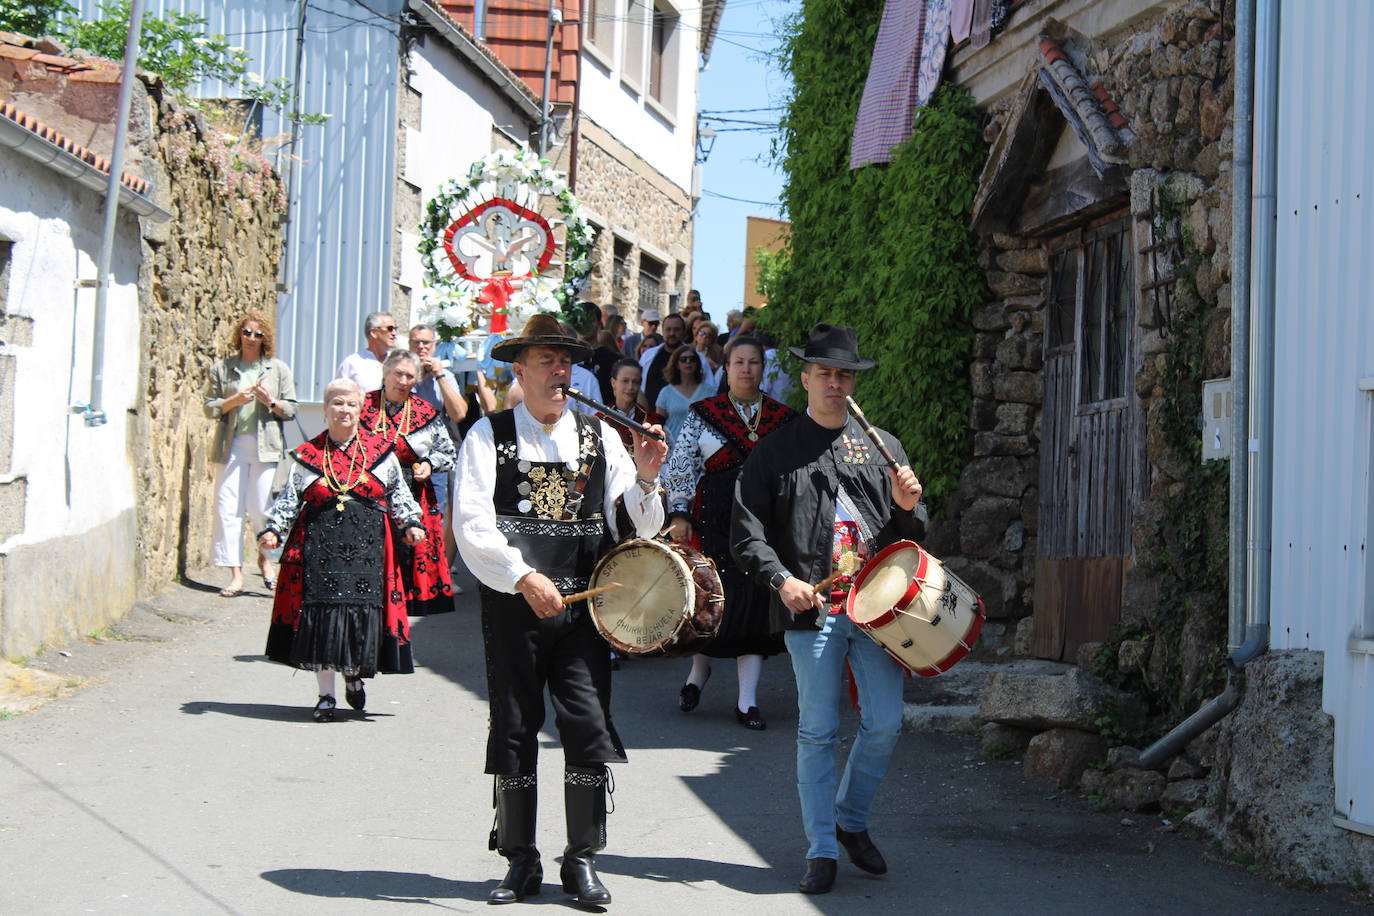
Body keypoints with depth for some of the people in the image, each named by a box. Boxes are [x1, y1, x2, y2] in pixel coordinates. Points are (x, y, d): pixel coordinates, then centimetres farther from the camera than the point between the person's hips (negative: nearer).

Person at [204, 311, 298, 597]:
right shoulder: (222, 369, 10)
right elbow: (210, 407, 8)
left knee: (260, 508, -2)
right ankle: (236, 574, 0)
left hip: (265, 445, -1)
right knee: (228, 508, -4)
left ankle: (264, 557, 24)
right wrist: (233, 401, -9)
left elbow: (291, 410, 8)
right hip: (232, 446, 1)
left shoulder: (278, 369, 8)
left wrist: (270, 402, -11)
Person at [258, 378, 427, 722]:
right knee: (321, 616, -3)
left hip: (367, 548, 0)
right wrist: (273, 529, -4)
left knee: (364, 609, -5)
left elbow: (398, 495, 15)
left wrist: (411, 523, 2)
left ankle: (354, 674, 25)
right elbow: (289, 498, 9)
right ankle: (326, 695, 9)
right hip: (319, 547, 0)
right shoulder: (308, 455, 8)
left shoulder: (380, 451, 9)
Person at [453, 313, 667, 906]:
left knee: (590, 729, -3)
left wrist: (644, 478, -9)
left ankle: (582, 859, 9)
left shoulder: (599, 436, 11)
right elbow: (472, 523, -9)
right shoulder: (489, 436, 3)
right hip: (513, 606, -2)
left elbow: (638, 527, 9)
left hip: (584, 605, 2)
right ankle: (521, 861, 15)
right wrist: (524, 578, -18)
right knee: (514, 731, 5)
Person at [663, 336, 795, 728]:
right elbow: (679, 464, 3)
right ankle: (698, 672, 31)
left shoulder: (783, 417, 9)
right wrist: (679, 514, -4)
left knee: (757, 601, -2)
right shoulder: (703, 414, 5)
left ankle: (747, 701, 3)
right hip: (714, 522, -1)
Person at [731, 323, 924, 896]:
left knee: (884, 723, 1)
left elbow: (909, 531, 19)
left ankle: (851, 820, 24)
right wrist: (782, 579, -12)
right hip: (811, 610, -3)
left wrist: (906, 507, -4)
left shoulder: (882, 446, 15)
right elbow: (747, 530, 1)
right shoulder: (777, 451, 6)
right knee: (817, 731, 0)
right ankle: (822, 850, 8)